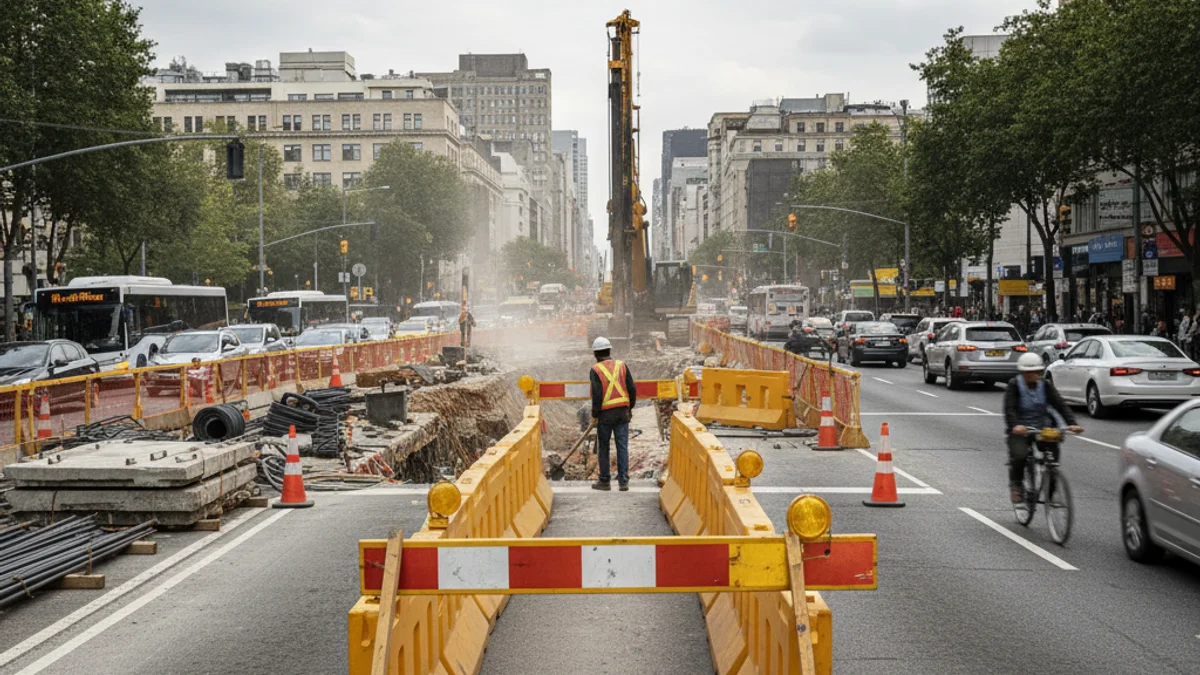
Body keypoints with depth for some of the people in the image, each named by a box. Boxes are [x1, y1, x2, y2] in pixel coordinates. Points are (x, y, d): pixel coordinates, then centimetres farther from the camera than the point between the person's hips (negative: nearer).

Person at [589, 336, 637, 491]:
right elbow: (632, 389, 4)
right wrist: (630, 408, 16)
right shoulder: (622, 365, 5)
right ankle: (623, 481, 1)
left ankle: (604, 481, 14)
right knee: (622, 446, 4)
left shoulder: (596, 369, -6)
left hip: (605, 414, -3)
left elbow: (597, 394, -13)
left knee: (604, 448, 8)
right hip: (622, 412, 3)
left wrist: (594, 414, -3)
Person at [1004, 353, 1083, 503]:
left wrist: (1071, 423, -23)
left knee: (1054, 451, -19)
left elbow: (1060, 404, -6)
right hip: (1019, 430, -3)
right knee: (1019, 455, -28)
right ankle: (1016, 484, 1)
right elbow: (1009, 408, -19)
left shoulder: (1045, 385, 4)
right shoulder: (1014, 385, -6)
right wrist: (1015, 425, -39)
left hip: (1041, 429, 3)